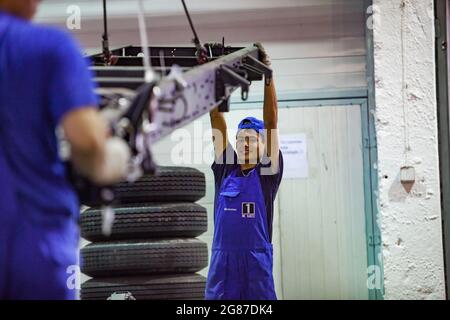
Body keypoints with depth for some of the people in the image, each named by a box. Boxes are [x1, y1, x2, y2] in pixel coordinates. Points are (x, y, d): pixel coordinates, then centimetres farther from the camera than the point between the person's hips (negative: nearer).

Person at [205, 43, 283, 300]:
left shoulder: (267, 172, 3)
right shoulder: (225, 170, 11)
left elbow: (272, 123, -3)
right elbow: (218, 122, 7)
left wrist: (268, 76, -8)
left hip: (257, 263, -3)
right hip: (221, 262, 3)